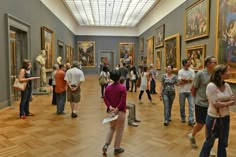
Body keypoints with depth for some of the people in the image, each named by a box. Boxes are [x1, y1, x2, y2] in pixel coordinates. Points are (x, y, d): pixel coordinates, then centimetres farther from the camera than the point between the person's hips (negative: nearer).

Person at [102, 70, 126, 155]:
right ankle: (117, 148, 21)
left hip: (111, 111, 5)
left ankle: (106, 144, 15)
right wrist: (117, 109, -16)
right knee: (119, 130, 11)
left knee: (112, 128, 24)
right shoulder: (122, 87, -14)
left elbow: (105, 99, -3)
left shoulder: (108, 87, 1)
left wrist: (110, 107, -10)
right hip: (120, 112, -5)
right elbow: (123, 101, -20)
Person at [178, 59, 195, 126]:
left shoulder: (192, 71, 1)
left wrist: (184, 80, -15)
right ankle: (183, 118, 29)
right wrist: (189, 80, -12)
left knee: (191, 105, -4)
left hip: (190, 91, 1)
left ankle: (191, 120, -1)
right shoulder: (180, 71, -6)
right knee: (182, 106, 11)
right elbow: (180, 82, -15)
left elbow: (193, 80, -10)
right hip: (182, 91, -1)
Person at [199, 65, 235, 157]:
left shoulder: (227, 85, 0)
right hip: (214, 118, -6)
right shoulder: (211, 86, -18)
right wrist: (228, 102, -9)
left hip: (225, 117, 6)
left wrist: (222, 103, -18)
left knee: (223, 142, 18)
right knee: (209, 142, 12)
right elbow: (216, 104, -21)